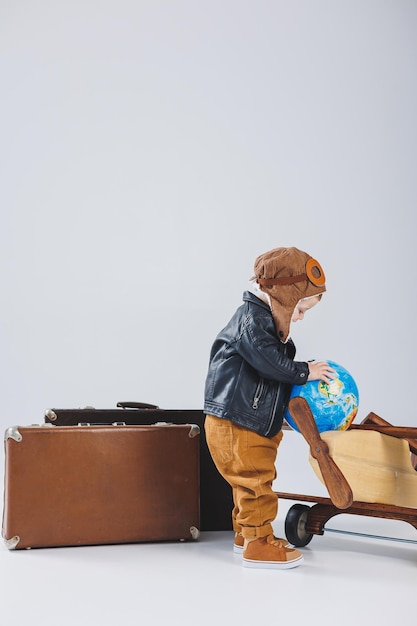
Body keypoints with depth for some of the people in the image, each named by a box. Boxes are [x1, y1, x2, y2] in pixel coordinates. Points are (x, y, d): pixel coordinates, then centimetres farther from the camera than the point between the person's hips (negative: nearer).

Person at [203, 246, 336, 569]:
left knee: (252, 480, 19)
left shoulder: (265, 321, 14)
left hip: (255, 424, 11)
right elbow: (272, 363, -27)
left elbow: (275, 369, 20)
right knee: (255, 481, -6)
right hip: (235, 424, -11)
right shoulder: (252, 321, -19)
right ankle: (258, 544, 2)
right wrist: (306, 371, -16)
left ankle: (247, 533, 32)